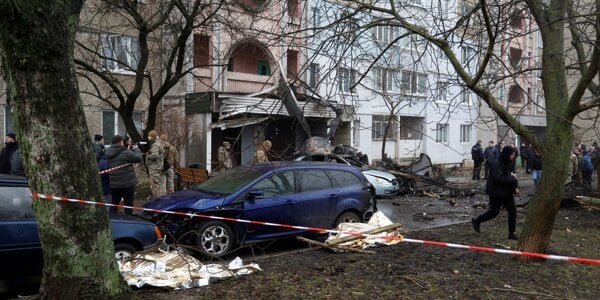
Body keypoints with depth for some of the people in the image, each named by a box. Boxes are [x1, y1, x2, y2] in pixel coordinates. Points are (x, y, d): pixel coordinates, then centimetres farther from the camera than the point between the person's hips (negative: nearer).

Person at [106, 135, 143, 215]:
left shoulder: (108, 153, 2)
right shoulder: (126, 153, -19)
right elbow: (138, 158, -14)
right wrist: (135, 149, 3)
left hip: (114, 184, 6)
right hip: (128, 183, -6)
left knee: (114, 204, 18)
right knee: (128, 204, 6)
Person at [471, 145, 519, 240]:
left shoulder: (507, 163, 8)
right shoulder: (496, 164, -20)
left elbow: (510, 175, 14)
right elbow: (499, 178, -28)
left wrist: (515, 186, 0)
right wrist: (512, 178, -20)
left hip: (506, 192, 8)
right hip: (496, 192, -8)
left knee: (512, 210, 4)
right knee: (494, 211, 1)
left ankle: (512, 233, 14)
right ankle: (476, 221, 25)